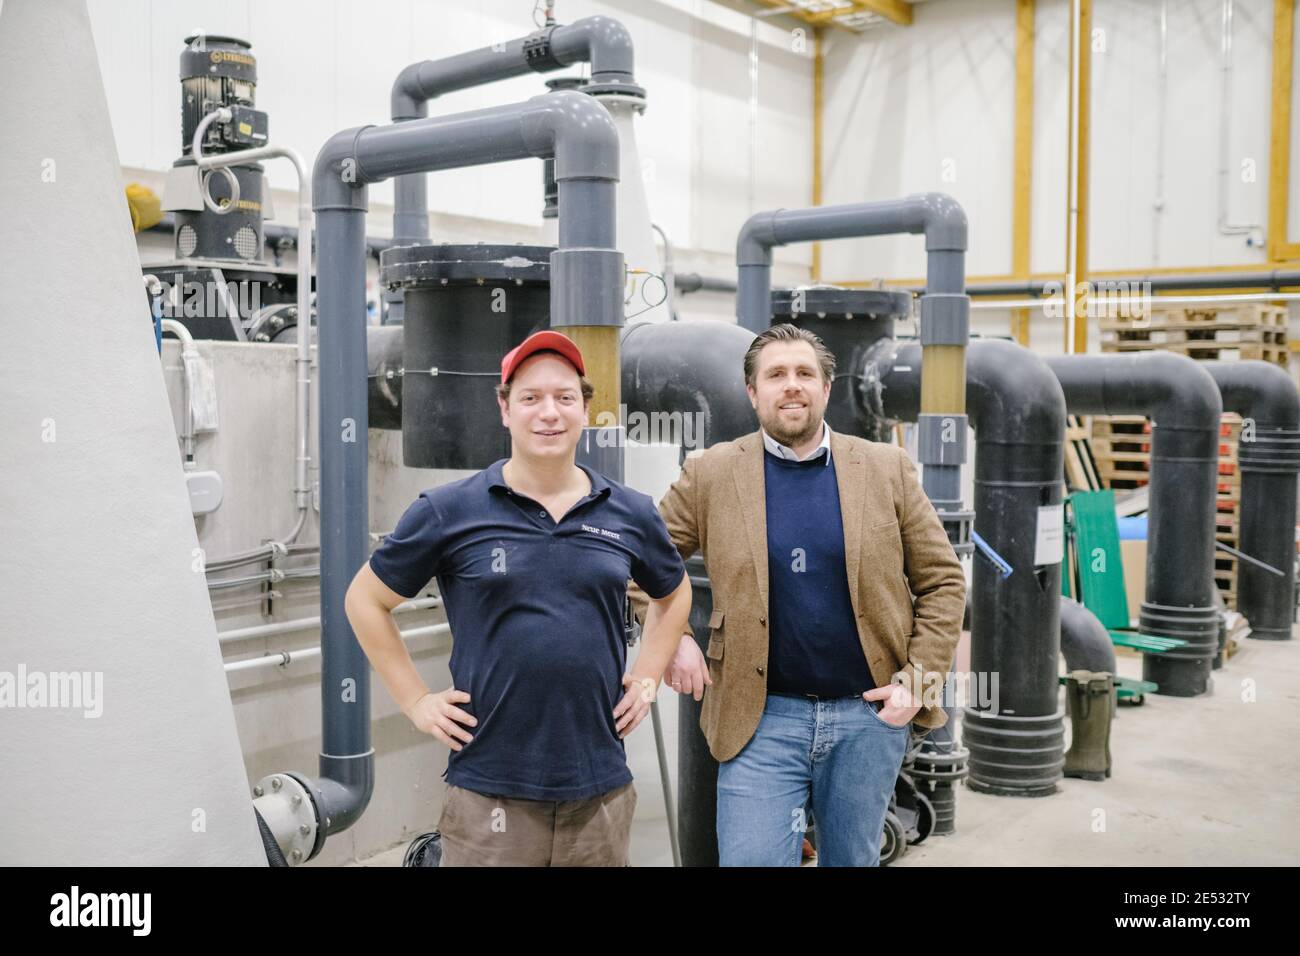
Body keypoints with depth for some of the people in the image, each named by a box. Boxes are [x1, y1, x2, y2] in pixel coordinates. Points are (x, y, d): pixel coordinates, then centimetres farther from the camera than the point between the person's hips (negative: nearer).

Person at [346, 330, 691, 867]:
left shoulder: (631, 514, 5)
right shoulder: (450, 511, -4)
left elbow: (674, 594, 22)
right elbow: (366, 601, 5)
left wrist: (647, 679, 11)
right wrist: (417, 701, 0)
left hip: (600, 790, 3)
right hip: (489, 795, -3)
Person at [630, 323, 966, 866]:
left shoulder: (886, 469, 2)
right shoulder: (710, 474, -1)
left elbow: (942, 580, 5)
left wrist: (919, 679, -4)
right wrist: (669, 641, -7)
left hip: (871, 715, 2)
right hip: (762, 717, -1)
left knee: (854, 860, 17)